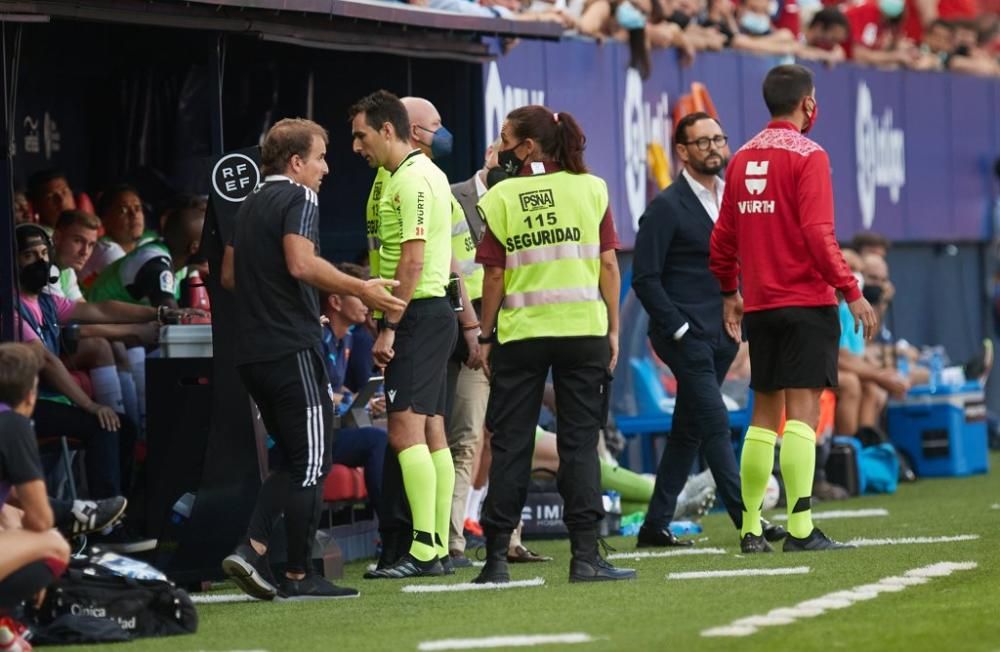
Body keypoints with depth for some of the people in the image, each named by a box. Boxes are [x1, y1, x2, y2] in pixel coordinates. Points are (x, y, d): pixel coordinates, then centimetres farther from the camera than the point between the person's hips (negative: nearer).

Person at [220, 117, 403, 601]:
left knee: (292, 461, 15)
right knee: (310, 464, -1)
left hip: (252, 354, 9)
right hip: (292, 350, -9)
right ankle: (299, 576, 1)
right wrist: (360, 289, -18)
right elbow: (302, 264, -23)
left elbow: (228, 276, 24)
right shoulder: (299, 198, -8)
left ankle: (251, 549, 1)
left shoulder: (250, 205, 18)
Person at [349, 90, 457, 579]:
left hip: (419, 315, -11)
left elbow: (413, 261, -19)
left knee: (405, 429, -14)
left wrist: (388, 327, -19)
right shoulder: (425, 174, 17)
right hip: (431, 314, 11)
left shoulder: (413, 178, -13)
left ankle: (423, 549, -19)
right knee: (431, 432, 9)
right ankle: (439, 548, 10)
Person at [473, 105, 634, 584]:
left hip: (519, 336, 0)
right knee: (580, 442, 3)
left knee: (510, 445, 5)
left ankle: (497, 557, 4)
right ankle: (585, 554, -4)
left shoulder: (501, 197, -2)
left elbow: (495, 275, -2)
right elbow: (609, 264, 0)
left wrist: (486, 336, 6)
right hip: (583, 329, 0)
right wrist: (613, 329, 5)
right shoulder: (590, 189, 1)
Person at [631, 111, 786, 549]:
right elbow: (645, 276, -10)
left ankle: (655, 526, 15)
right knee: (715, 424, -12)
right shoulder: (667, 207, -8)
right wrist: (678, 328, -15)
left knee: (689, 431, 9)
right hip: (685, 336, -7)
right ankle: (747, 520, -13)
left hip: (721, 334, 7)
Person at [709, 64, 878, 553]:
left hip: (760, 306, 6)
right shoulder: (807, 156, -9)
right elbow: (819, 236, -17)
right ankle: (800, 528, -14)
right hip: (807, 301, -6)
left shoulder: (742, 159, 10)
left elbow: (722, 238, 13)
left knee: (763, 415, 12)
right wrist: (852, 293, -14)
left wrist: (729, 294, 25)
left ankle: (751, 529, 11)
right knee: (802, 412, -8)